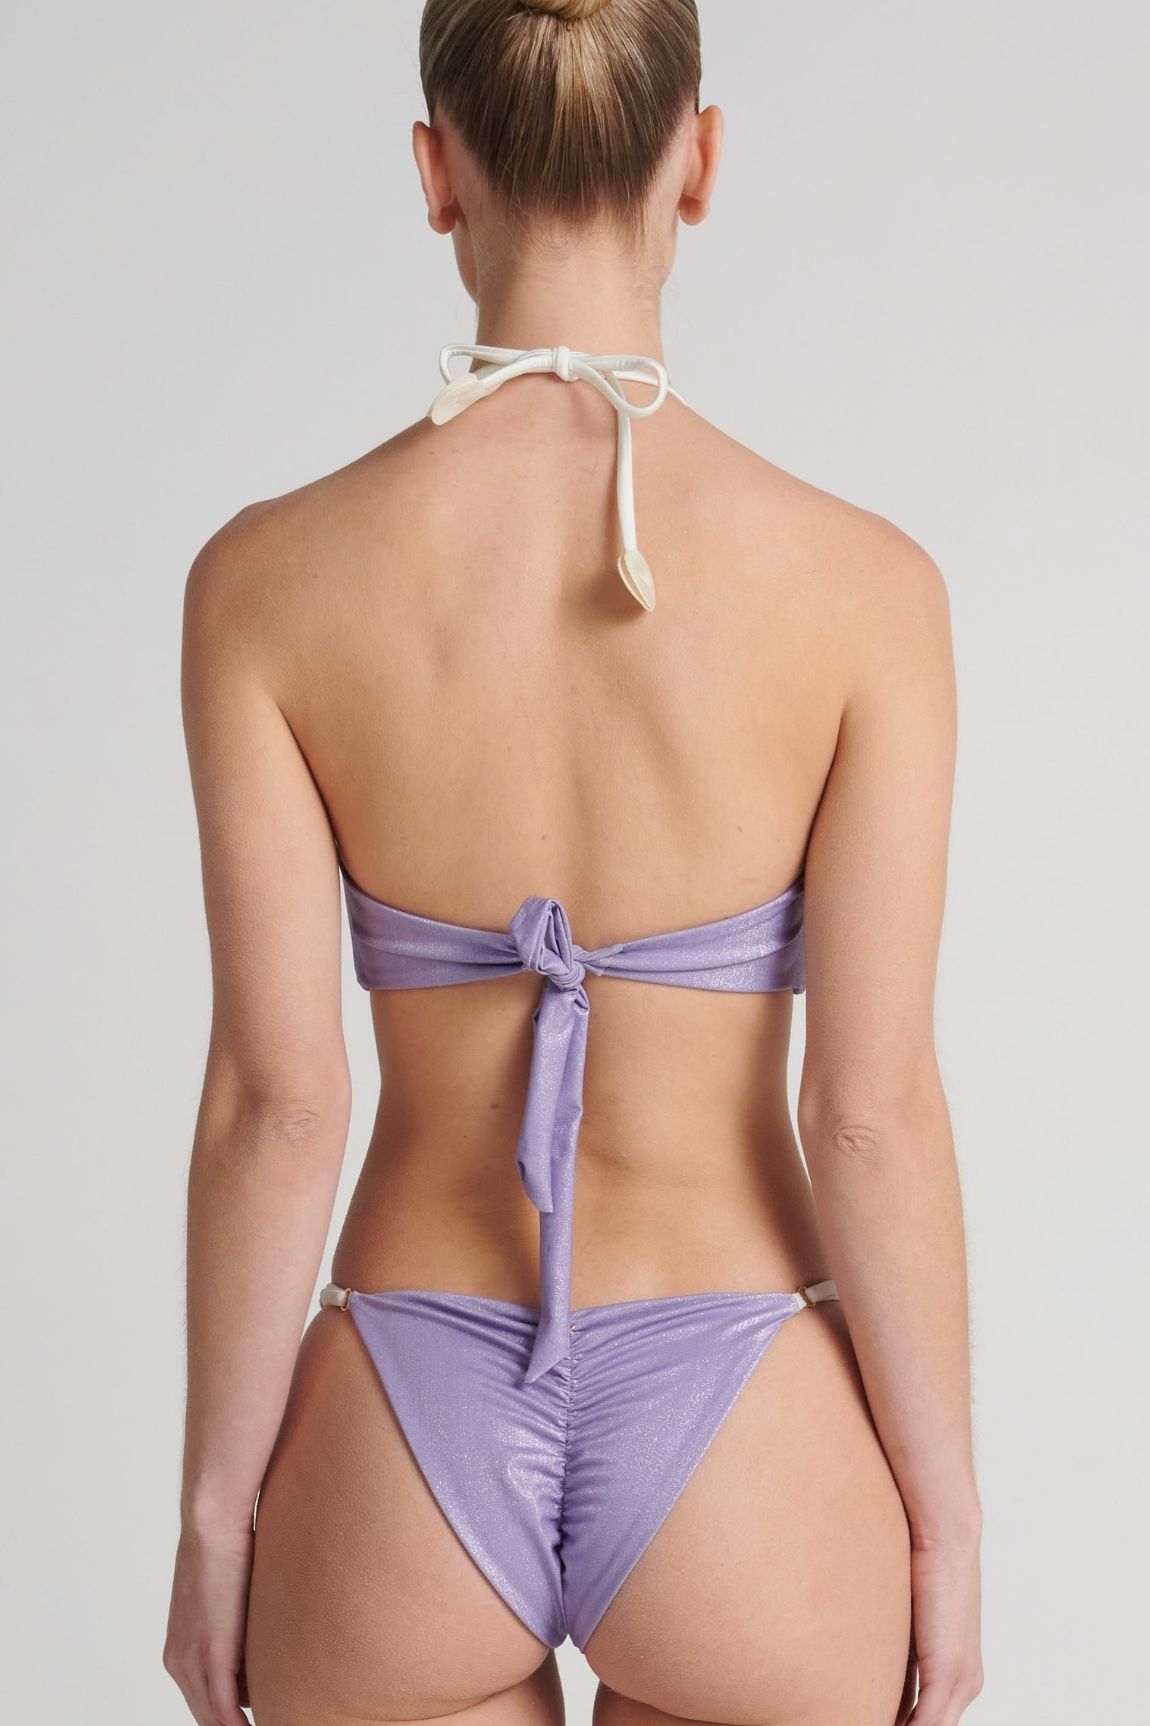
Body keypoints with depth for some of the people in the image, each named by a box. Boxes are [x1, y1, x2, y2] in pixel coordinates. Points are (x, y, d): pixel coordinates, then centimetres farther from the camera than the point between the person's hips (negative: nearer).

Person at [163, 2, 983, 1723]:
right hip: (740, 1454, 0)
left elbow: (275, 1105, -10)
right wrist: (947, 1514, 2)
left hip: (405, 1456, 1)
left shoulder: (268, 576, -10)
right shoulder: (861, 582, -12)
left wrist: (215, 1510, 3)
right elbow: (874, 1117, -12)